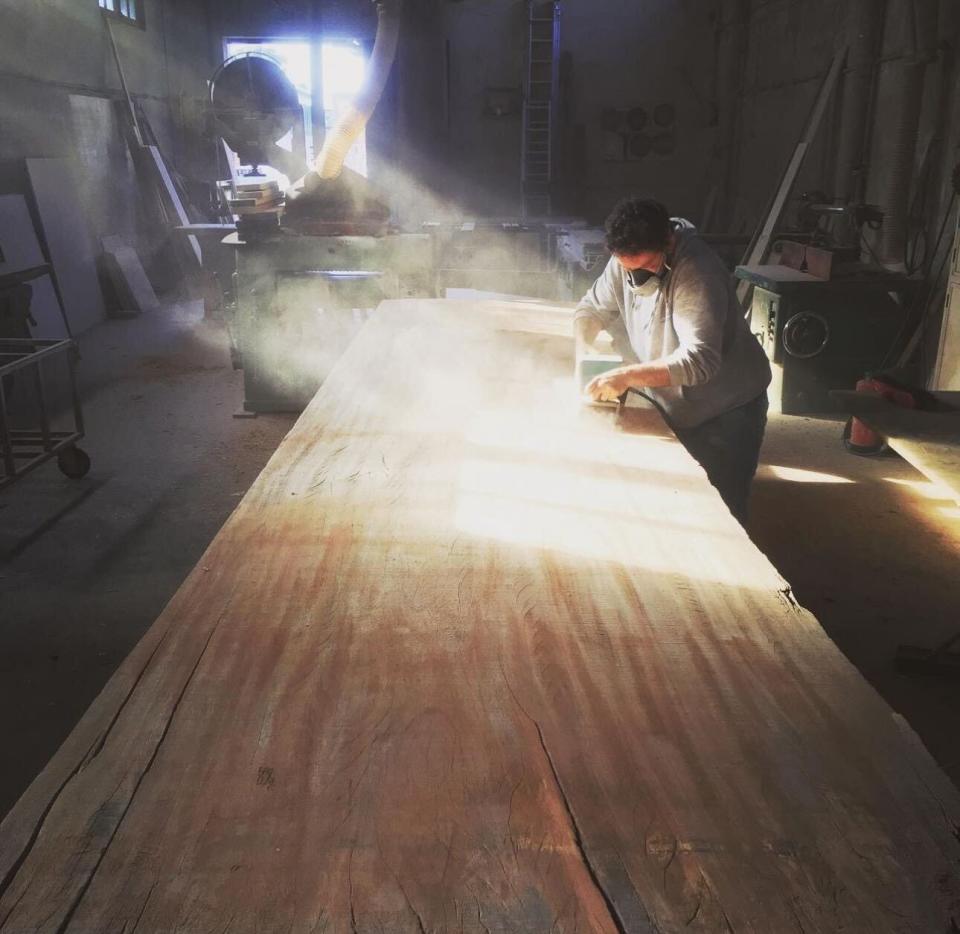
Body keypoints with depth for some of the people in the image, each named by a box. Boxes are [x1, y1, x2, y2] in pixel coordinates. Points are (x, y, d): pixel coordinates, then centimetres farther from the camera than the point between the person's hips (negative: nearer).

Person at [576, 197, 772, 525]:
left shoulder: (696, 273, -29)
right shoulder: (626, 261, -7)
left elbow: (700, 359, -38)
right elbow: (592, 308, 7)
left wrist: (627, 375, -45)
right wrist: (583, 348, -12)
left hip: (726, 412, -6)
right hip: (676, 410, 7)